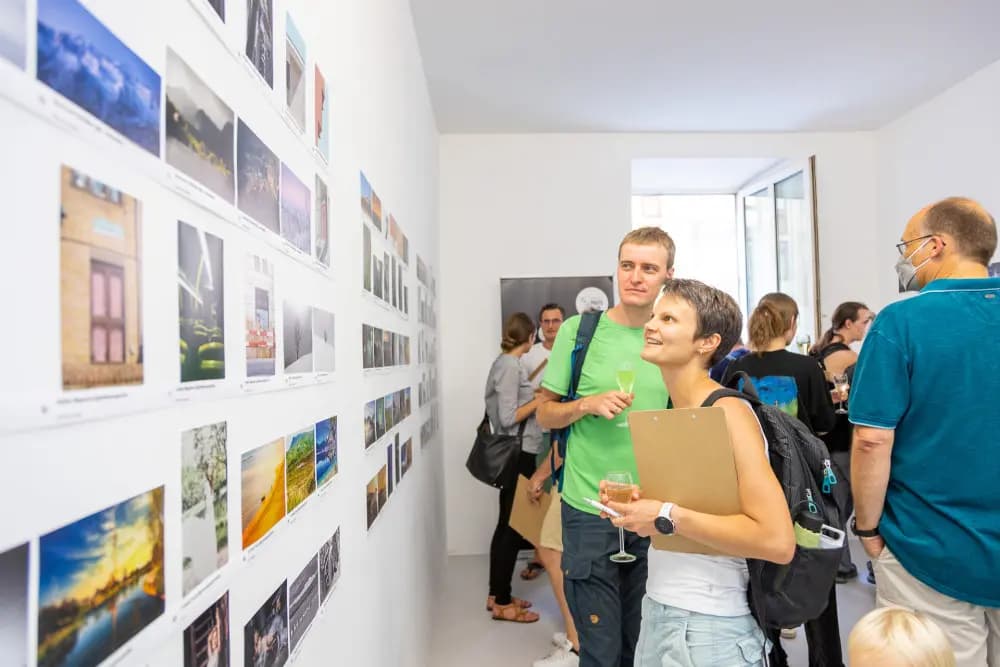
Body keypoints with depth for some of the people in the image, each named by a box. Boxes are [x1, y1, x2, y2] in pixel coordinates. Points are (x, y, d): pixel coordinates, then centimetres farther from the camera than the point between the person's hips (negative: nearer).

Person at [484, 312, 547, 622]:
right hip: (517, 455, -10)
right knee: (512, 527, 0)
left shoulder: (505, 363, 11)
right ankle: (502, 603, 14)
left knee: (506, 525, 16)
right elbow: (508, 418, -21)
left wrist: (533, 397, 13)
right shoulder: (509, 366, -17)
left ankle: (497, 595, 28)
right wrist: (539, 400, -13)